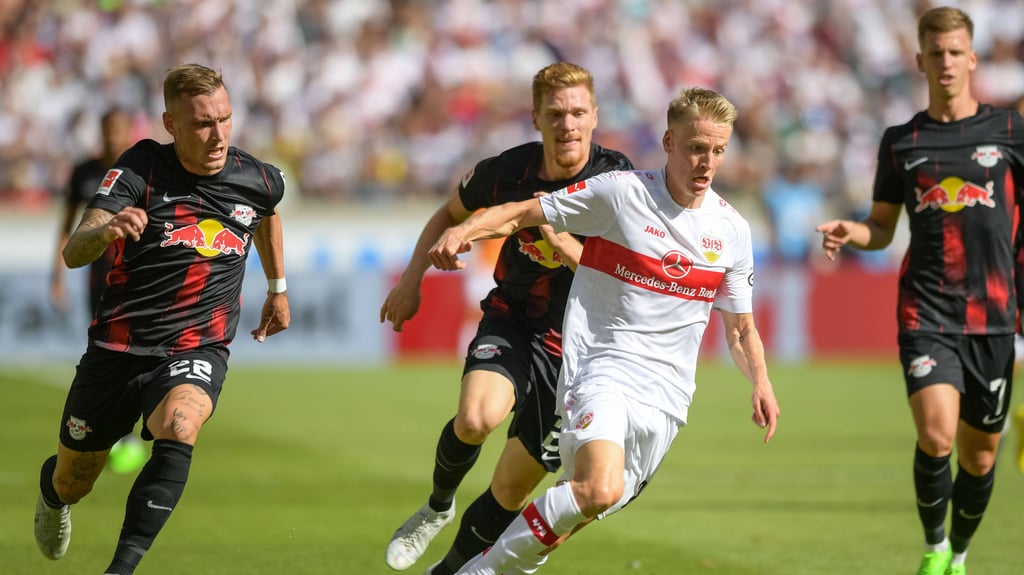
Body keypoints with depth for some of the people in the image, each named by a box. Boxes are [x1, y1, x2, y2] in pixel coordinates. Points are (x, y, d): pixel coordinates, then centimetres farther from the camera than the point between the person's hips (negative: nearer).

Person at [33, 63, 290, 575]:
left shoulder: (258, 180, -2)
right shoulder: (141, 169, -12)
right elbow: (73, 254, -23)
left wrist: (278, 288, 30)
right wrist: (105, 230, -45)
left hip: (197, 349, 0)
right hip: (117, 349, 0)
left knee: (178, 426, -35)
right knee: (70, 486, 15)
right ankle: (50, 491, 54)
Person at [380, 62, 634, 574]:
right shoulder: (507, 171, -7)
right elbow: (452, 212, 15)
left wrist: (563, 241, -32)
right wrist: (411, 279, 8)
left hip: (575, 344, -1)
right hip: (512, 320, 1)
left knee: (512, 488, 2)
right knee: (478, 417, -30)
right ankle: (438, 505, 1)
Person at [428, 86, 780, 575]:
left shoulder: (732, 231, 8)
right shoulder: (619, 194, -6)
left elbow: (740, 329, 19)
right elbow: (522, 213, -2)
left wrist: (760, 381, 0)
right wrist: (462, 232, -20)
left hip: (666, 396, 5)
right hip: (603, 367, -5)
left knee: (587, 509, 3)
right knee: (600, 488, -30)